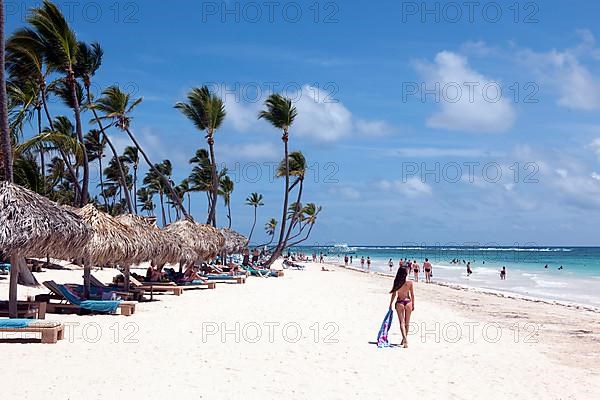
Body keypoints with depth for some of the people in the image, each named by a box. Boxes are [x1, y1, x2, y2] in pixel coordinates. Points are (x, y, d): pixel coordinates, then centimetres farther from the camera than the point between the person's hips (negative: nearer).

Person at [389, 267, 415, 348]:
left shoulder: (397, 283, -9)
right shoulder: (410, 283, -6)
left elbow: (394, 295, -3)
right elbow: (412, 295, 1)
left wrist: (390, 304, 8)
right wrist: (413, 304, 14)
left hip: (400, 303, -2)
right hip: (408, 302, 2)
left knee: (402, 322, -2)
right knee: (407, 322, 15)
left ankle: (405, 338, -22)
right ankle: (404, 340, 24)